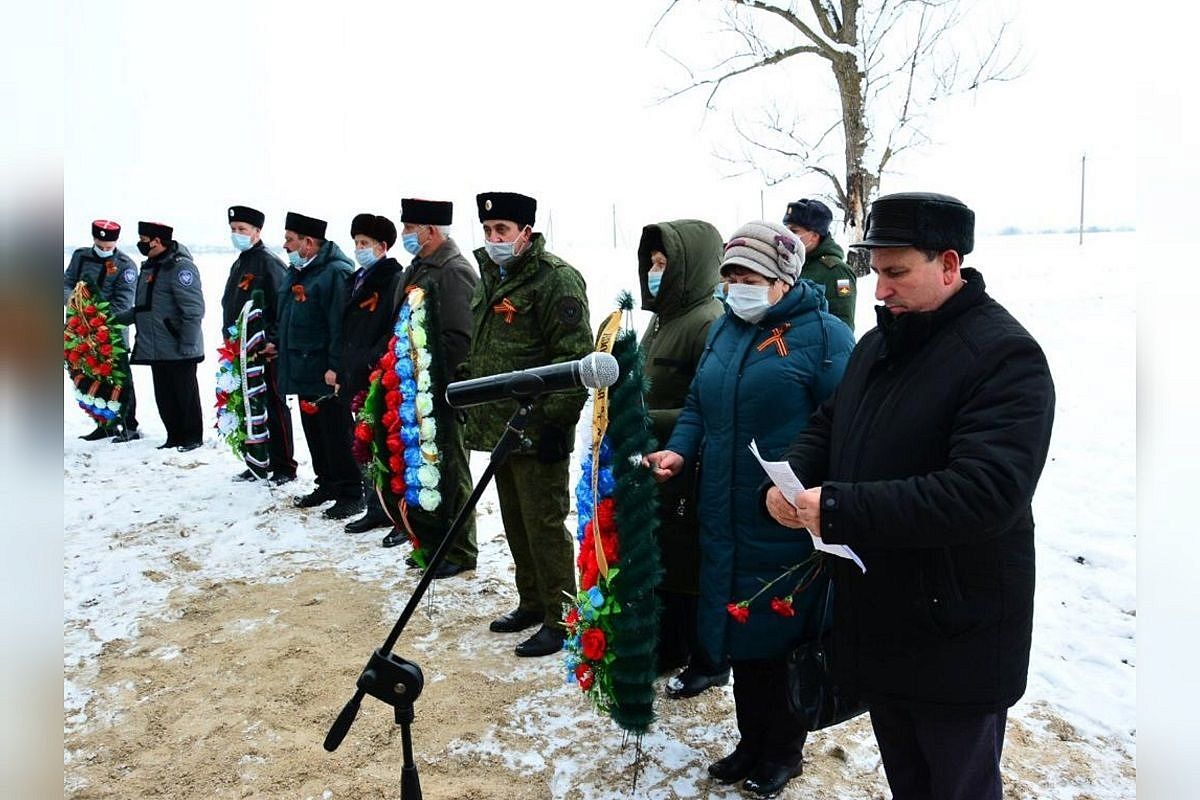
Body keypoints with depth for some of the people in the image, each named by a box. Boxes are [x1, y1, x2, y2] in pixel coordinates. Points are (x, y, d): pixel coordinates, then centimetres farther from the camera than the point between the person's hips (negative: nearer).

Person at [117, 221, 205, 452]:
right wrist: (119, 318, 15)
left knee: (185, 393, 2)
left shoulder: (180, 267, -14)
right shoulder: (149, 266, 15)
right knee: (164, 396, 12)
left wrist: (187, 344, -20)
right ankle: (175, 436, 21)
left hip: (179, 350, -9)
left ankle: (193, 437, 12)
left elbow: (194, 310, -18)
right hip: (156, 349, 9)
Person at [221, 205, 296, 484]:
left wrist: (275, 342, -21)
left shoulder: (268, 262, -9)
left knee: (274, 407, -2)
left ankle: (283, 467, 5)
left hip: (265, 350, -9)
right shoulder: (239, 264, 19)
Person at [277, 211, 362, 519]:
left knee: (336, 435, -4)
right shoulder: (295, 272, 15)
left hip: (327, 375, -9)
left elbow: (340, 324, -21)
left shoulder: (335, 272, -15)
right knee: (314, 432, 17)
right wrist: (276, 344, 20)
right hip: (303, 371, 10)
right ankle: (327, 484, 29)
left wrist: (335, 367, -24)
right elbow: (285, 319, 27)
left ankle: (350, 494, 6)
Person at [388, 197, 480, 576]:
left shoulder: (455, 272, -15)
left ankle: (459, 551, 13)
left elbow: (458, 339, -22)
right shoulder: (417, 269, 15)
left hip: (443, 392, -9)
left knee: (449, 470, 1)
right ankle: (426, 535, 33)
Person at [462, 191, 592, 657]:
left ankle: (561, 620, 13)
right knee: (515, 524, 19)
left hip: (537, 433, -9)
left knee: (544, 526, -1)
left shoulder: (556, 279, -13)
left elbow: (574, 356, -19)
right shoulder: (490, 278, 15)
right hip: (498, 427, 9)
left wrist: (557, 421, -21)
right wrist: (474, 414, 21)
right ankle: (532, 604, 34)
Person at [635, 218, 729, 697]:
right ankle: (666, 647, 37)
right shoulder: (663, 316, 10)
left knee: (691, 568, 7)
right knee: (657, 565, 19)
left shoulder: (709, 322, -18)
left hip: (688, 475, -8)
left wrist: (644, 420, -23)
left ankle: (707, 663, 26)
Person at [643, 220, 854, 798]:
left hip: (789, 529, -6)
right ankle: (751, 741, 37)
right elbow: (698, 405, 18)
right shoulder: (724, 330, 11)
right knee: (738, 633, 17)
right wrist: (680, 449, 0)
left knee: (784, 636, 9)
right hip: (726, 520, 7)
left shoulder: (822, 334, -10)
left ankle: (784, 751, 32)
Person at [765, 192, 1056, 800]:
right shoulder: (878, 343, 8)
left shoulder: (1005, 355, -19)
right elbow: (827, 426, 16)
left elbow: (985, 492, -30)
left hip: (957, 635, -7)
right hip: (876, 620, 7)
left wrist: (839, 508, -30)